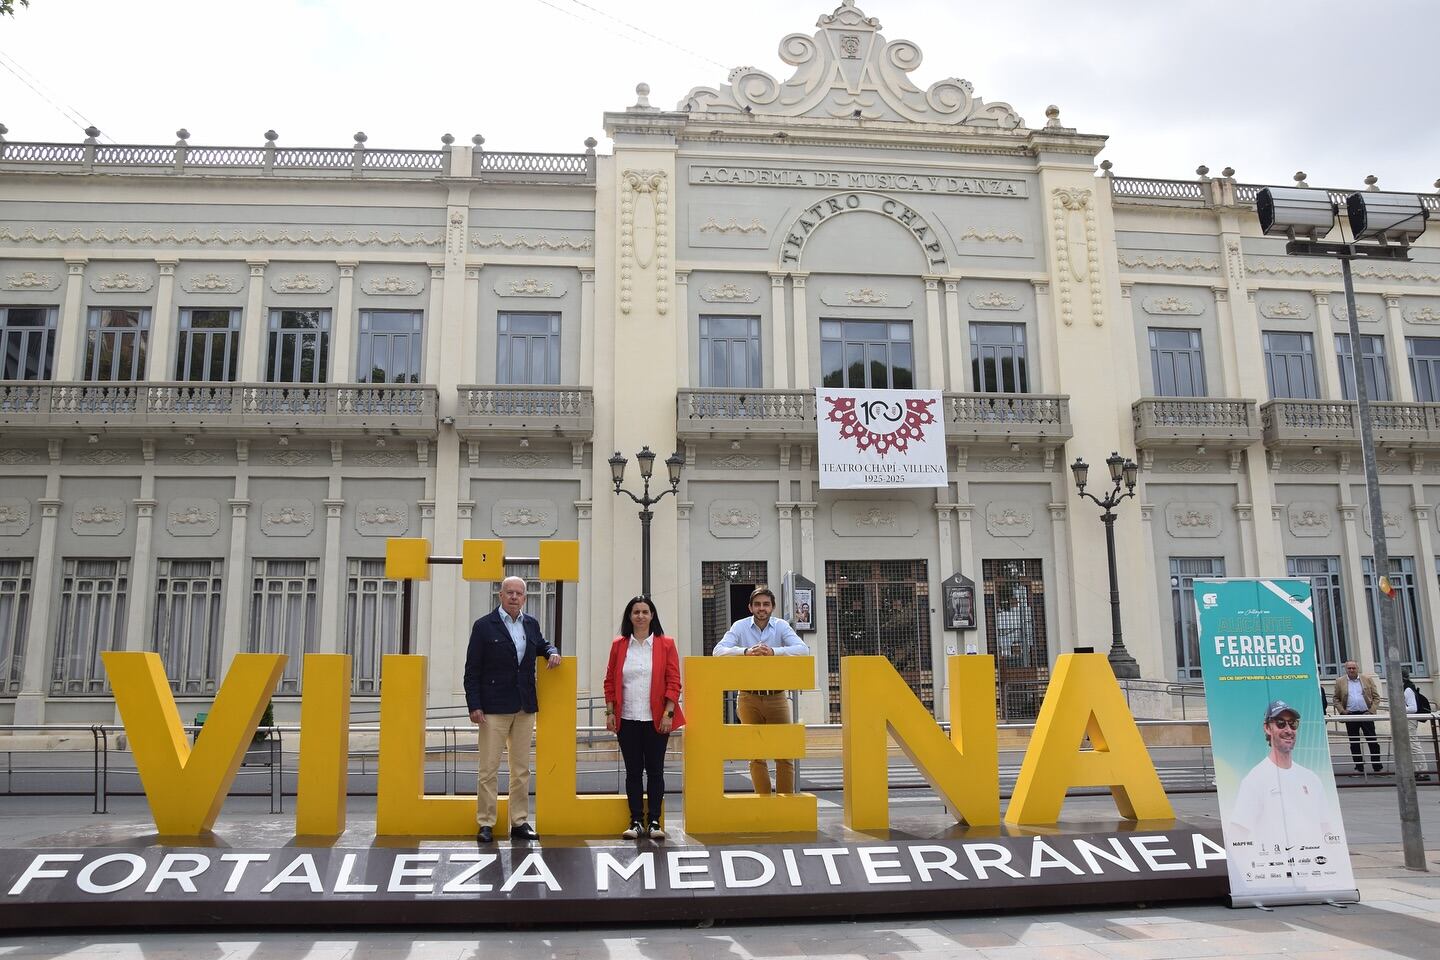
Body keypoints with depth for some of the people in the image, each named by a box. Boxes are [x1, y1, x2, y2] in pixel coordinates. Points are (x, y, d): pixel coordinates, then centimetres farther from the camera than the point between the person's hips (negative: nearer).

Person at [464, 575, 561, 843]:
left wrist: (552, 652, 5)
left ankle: (520, 822, 18)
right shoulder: (484, 625, -4)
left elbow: (541, 645, 30)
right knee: (489, 768, -1)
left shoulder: (531, 624, 10)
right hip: (494, 708, -5)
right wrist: (474, 706, -12)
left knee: (522, 769, 10)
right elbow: (472, 670, -5)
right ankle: (486, 824, 8)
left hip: (525, 708, 5)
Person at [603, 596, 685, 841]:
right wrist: (610, 712, 1)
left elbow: (674, 682, -2)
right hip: (627, 719, 1)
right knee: (633, 771, 6)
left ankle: (654, 821, 12)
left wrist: (668, 713, -9)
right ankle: (636, 821, 13)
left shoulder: (666, 644, 1)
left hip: (656, 720, -1)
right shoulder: (618, 645, 6)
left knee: (655, 770, 4)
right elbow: (610, 681, 8)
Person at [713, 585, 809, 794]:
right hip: (749, 697, 0)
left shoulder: (781, 626, 2)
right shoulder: (740, 627, 0)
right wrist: (746, 651, -31)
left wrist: (774, 651, -29)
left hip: (777, 696, 0)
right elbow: (718, 651, -14)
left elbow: (803, 649, -13)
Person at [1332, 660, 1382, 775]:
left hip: (1366, 714, -1)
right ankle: (1359, 767, 11)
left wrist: (1371, 711, -4)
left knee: (1373, 741, 0)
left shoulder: (1368, 679, 5)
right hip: (1350, 715, 1)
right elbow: (1335, 699, 10)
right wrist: (1342, 711, -4)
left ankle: (1377, 767, 8)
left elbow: (1376, 697, 6)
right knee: (1354, 743, 5)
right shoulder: (1340, 681, 6)